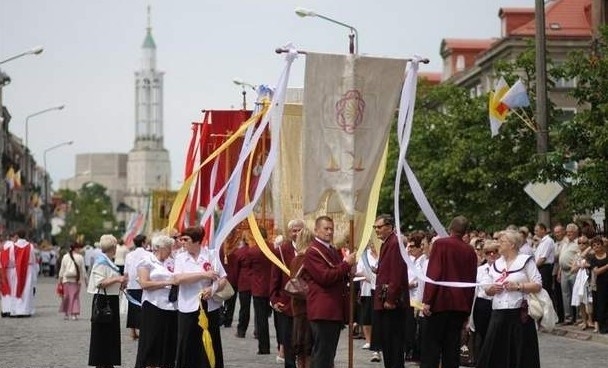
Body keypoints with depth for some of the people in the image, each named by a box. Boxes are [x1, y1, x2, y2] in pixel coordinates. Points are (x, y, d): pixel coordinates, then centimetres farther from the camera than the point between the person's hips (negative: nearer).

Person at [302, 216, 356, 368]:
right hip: (322, 310, -10)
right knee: (322, 352, -10)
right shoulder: (312, 252, -9)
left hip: (336, 309, 10)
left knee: (329, 353, 13)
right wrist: (346, 264, -15)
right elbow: (324, 277, -19)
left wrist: (348, 273, 5)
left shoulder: (333, 251, 20)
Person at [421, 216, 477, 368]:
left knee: (432, 345, -2)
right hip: (461, 304, 4)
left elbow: (433, 274, -12)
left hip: (440, 301, -4)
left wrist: (427, 300, -12)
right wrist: (467, 308, 16)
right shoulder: (470, 251, 7)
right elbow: (472, 280, 10)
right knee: (452, 345, 7)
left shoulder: (440, 244, -6)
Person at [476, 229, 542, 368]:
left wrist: (518, 286, -16)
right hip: (498, 314, 5)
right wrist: (491, 289, -4)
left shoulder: (526, 261, 1)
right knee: (496, 354, 3)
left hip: (519, 314, -5)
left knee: (521, 355, -2)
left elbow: (538, 285, -5)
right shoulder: (496, 264, 17)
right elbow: (487, 290, 18)